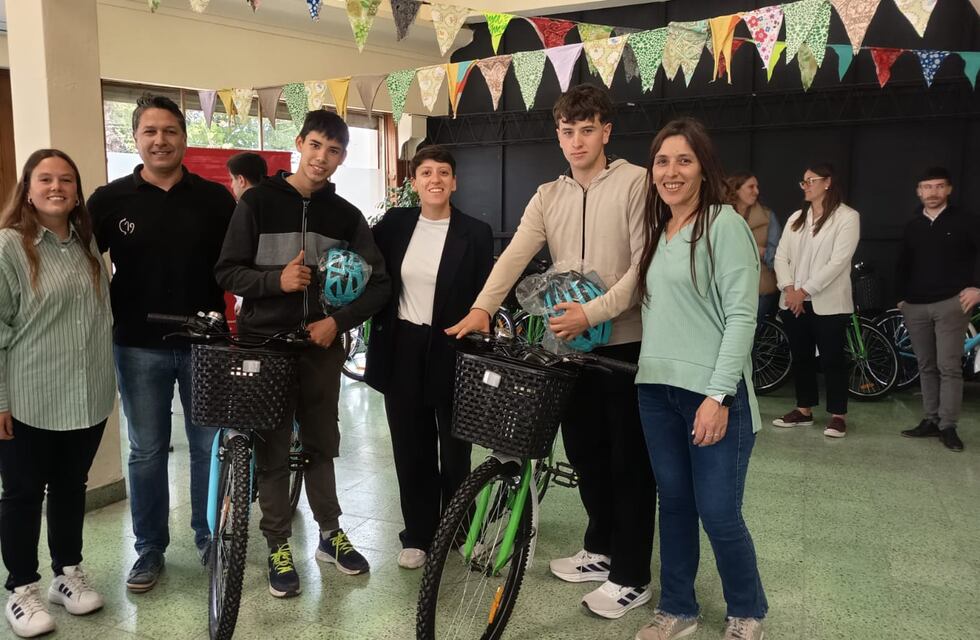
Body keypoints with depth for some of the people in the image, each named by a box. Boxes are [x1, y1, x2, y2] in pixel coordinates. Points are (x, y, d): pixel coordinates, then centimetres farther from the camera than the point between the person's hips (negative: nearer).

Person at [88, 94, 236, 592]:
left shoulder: (215, 199, 0)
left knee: (208, 446, 10)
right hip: (139, 347, 0)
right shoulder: (110, 200, 0)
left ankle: (210, 538, 27)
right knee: (146, 452, 10)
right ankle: (150, 548, 24)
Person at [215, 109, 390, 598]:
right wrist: (276, 280, -23)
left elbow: (377, 284, 3)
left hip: (322, 343, 2)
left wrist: (338, 321, -11)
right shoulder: (258, 201, -4)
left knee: (321, 443, 14)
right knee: (272, 448, 6)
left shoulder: (346, 216, 4)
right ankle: (278, 548, 19)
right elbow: (227, 271, -5)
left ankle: (330, 534, 30)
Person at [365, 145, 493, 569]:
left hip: (451, 351, -2)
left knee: (454, 447, 9)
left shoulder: (475, 233, -5)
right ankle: (418, 535, 24)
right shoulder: (395, 224, 3)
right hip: (402, 349, 3)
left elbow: (483, 299, -4)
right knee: (411, 446, 11)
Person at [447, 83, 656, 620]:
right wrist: (482, 307, -22)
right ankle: (601, 550, 36)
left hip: (626, 344, -5)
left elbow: (644, 266, -15)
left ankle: (631, 576, 17)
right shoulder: (548, 196, 7)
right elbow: (515, 254, -6)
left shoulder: (636, 183, -9)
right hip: (573, 345, 6)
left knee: (629, 460, 4)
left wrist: (592, 312, -24)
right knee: (584, 451, 16)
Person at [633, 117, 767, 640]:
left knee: (718, 514, 0)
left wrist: (718, 395, -18)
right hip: (656, 388, 6)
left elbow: (741, 316, -13)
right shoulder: (655, 230, 14)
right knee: (673, 503, 14)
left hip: (711, 392, -6)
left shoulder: (724, 224, -7)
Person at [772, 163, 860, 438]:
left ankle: (838, 415, 11)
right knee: (801, 357, 12)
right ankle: (804, 410, 23)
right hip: (793, 302, 5)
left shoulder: (847, 217, -5)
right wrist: (789, 288, -10)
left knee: (832, 359, 1)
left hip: (827, 303, -5)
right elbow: (781, 255, 6)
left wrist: (805, 291, -15)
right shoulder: (796, 218, 12)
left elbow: (838, 261, -13)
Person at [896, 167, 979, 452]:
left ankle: (948, 427, -2)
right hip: (916, 307, 5)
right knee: (926, 367, 9)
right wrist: (902, 297, 15)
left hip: (951, 303, -4)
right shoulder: (912, 226, 13)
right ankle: (930, 421, 16)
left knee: (949, 367, -7)